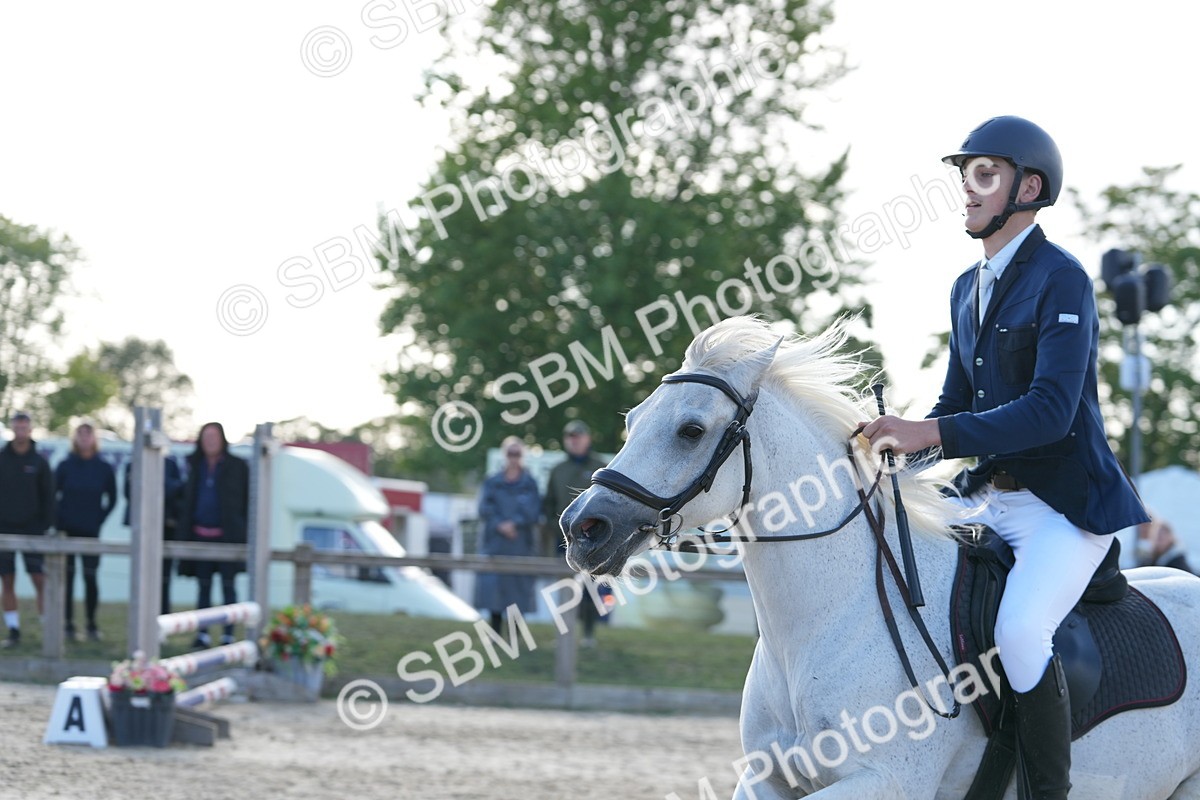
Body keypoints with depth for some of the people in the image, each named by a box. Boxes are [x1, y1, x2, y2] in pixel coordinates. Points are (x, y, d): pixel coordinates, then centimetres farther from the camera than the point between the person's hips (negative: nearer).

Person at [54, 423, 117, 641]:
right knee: (67, 577, 1)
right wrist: (58, 521, -4)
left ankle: (91, 624, 10)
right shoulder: (65, 466, 1)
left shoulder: (104, 468, 2)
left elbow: (112, 499, 10)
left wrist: (99, 520, 2)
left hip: (91, 532, 0)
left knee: (90, 577, -2)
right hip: (67, 531, 0)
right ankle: (69, 625, 6)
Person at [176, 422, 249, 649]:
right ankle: (202, 634, 8)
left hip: (226, 535, -3)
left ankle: (228, 636, 5)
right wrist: (184, 527, 5)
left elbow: (248, 501, 0)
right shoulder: (195, 466, 10)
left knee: (228, 586, 1)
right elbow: (186, 499, 13)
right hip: (200, 534, 3)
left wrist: (244, 532, -7)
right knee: (203, 586, 6)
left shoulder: (237, 467, -1)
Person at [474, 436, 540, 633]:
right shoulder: (492, 482, 9)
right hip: (494, 541, 1)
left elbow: (533, 512, -4)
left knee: (517, 586, -3)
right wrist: (499, 526, -15)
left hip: (520, 543, -1)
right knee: (493, 585, -4)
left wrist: (514, 524, -16)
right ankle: (496, 631, 2)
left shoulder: (529, 484, 6)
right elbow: (485, 509, 0)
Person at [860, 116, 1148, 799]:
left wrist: (934, 433, -30)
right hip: (988, 499, 9)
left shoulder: (1061, 279, -14)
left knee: (1018, 629, -30)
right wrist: (898, 445, 0)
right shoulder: (969, 288, 14)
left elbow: (1051, 410, -24)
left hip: (1066, 504, -9)